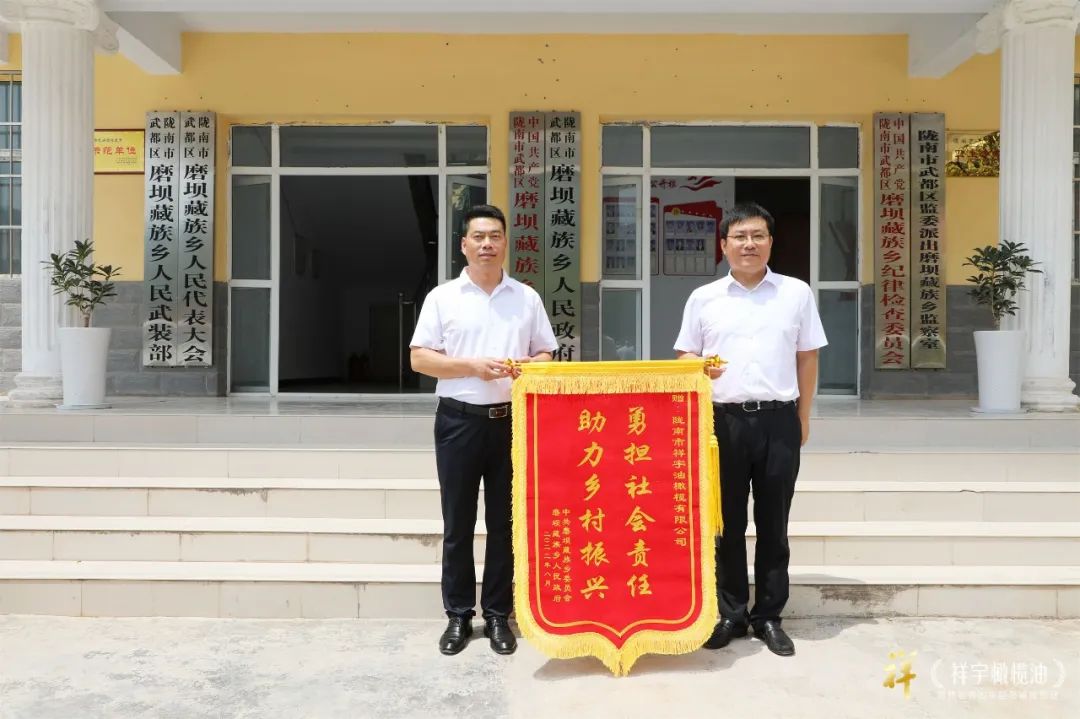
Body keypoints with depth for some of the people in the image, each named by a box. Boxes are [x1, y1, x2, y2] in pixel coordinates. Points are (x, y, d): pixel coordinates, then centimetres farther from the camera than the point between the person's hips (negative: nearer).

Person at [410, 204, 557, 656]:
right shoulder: (443, 297, 3)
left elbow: (546, 356, 11)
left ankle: (498, 615, 21)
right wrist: (474, 366, -14)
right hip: (459, 420, -1)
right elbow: (419, 358, -2)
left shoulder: (527, 298, 9)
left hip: (511, 420, 2)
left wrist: (526, 367, -12)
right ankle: (458, 615, 20)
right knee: (458, 523, 6)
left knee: (504, 522, 8)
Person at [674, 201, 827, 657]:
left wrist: (803, 416, 8)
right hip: (723, 419, 0)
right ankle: (730, 614, 21)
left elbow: (807, 358, 10)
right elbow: (684, 356, 11)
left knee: (773, 522, 8)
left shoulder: (796, 293, 7)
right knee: (727, 522, 8)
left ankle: (769, 616, 22)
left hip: (778, 419, 0)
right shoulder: (703, 298, 6)